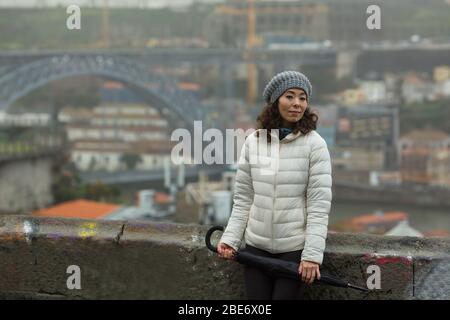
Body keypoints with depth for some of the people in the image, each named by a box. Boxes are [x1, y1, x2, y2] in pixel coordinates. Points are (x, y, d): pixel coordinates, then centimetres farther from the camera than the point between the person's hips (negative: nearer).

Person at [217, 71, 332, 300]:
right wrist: (230, 238, -2)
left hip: (295, 249, -3)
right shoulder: (253, 141, 4)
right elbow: (242, 199, 8)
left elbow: (319, 204, -10)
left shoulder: (314, 144, -6)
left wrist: (313, 254, -16)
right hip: (256, 246, 3)